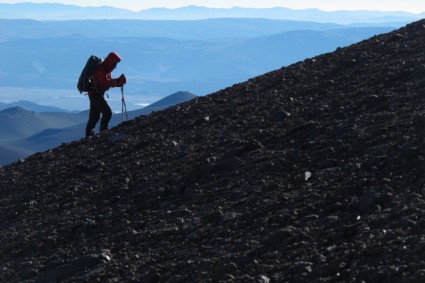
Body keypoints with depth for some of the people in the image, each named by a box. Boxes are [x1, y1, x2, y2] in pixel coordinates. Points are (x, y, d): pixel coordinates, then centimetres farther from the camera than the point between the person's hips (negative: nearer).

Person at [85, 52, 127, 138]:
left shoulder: (107, 69, 12)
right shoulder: (101, 69, -20)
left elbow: (108, 81, 13)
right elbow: (104, 83, -31)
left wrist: (117, 83, -3)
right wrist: (117, 81, -31)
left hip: (96, 94, 10)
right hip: (95, 94, -10)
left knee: (94, 116, 13)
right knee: (107, 112, -15)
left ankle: (89, 135, 18)